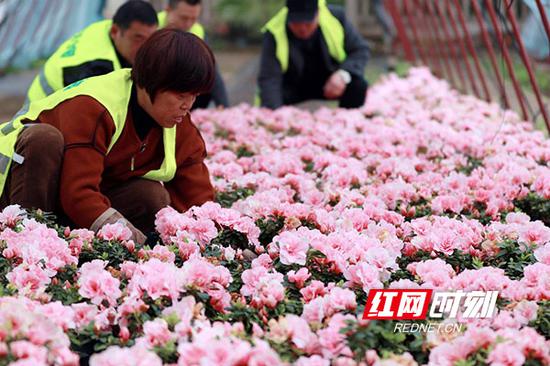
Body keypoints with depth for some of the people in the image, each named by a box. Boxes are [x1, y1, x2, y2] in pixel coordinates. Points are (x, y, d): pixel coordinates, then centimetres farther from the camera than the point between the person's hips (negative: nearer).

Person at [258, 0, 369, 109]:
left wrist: (344, 74, -31)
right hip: (292, 88, -1)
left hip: (331, 81, 2)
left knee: (358, 85, -25)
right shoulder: (273, 33, -25)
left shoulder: (335, 17, -19)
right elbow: (269, 78, -30)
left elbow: (361, 50, -11)